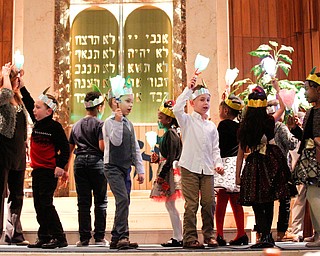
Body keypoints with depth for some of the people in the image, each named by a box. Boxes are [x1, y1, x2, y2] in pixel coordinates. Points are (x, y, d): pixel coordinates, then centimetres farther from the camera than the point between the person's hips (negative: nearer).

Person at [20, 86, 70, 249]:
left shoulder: (55, 127, -10)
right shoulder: (37, 123, 10)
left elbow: (65, 148, -10)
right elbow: (28, 101, 17)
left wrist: (60, 166, -18)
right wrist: (21, 86, 13)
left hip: (49, 171, -8)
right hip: (37, 170, 8)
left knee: (45, 204, -9)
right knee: (39, 205, 10)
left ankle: (59, 238, -3)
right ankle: (44, 237, 19)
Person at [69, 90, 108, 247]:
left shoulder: (76, 125, 14)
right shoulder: (99, 124, -4)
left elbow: (69, 148, 16)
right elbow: (102, 146, -15)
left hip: (79, 162, 5)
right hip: (96, 162, -5)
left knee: (83, 202, 5)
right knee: (100, 201, 4)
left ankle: (84, 238, 5)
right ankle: (99, 237, 3)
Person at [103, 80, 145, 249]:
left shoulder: (129, 124, 15)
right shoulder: (109, 122, -8)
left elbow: (135, 148, 17)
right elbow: (116, 141, -22)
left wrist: (140, 169, 13)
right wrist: (118, 121, -26)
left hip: (125, 168, 8)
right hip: (113, 167, -8)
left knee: (124, 202, 7)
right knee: (123, 199, -19)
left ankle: (116, 239, 14)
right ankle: (123, 236, -16)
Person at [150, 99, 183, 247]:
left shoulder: (170, 133, -12)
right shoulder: (170, 132, 17)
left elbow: (171, 157, -19)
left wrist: (162, 174, -19)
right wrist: (158, 159, 10)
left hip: (170, 171, -10)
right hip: (168, 171, 10)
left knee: (170, 204, -7)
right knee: (169, 205, 11)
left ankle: (178, 238, -4)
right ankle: (177, 237, 15)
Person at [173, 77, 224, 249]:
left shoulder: (211, 126, 17)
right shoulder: (187, 120, 3)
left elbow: (215, 148, 18)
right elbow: (177, 109, -17)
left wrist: (217, 163, 2)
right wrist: (188, 89, -13)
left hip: (207, 170, 4)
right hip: (190, 167, -4)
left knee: (209, 203, 3)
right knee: (191, 205, -4)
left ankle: (209, 235, 17)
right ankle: (190, 238, 3)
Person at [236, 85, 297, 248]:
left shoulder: (244, 126, -2)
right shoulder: (270, 121, -4)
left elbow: (240, 153, 1)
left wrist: (238, 175, 7)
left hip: (253, 165, -1)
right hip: (271, 163, 1)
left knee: (257, 204, 2)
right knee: (268, 202, 12)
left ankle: (266, 236, -8)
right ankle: (266, 236, 17)